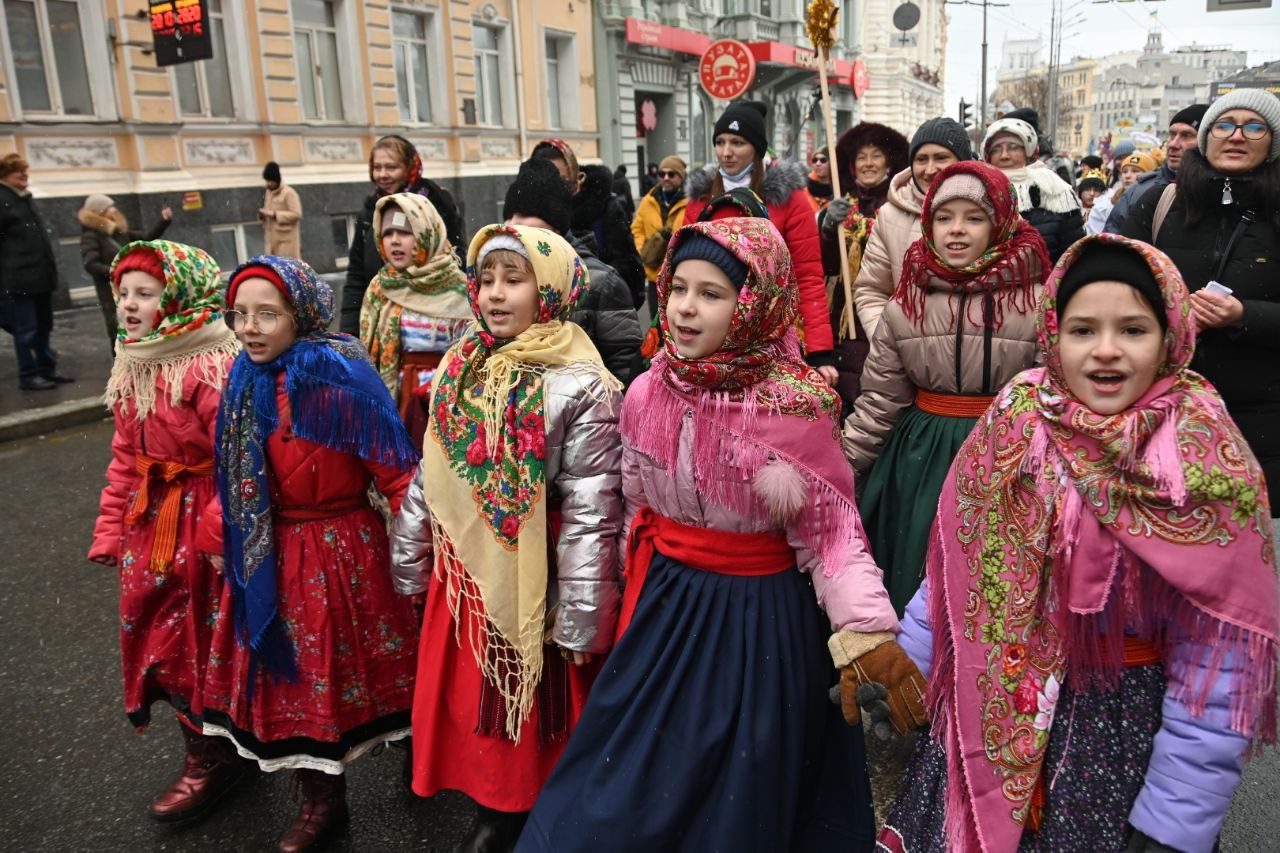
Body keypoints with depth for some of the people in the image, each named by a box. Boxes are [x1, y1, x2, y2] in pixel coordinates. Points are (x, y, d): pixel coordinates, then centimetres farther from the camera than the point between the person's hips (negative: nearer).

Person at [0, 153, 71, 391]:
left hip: (40, 275, 8)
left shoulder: (26, 199, 16)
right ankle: (28, 376, 6)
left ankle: (47, 370, 24)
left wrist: (49, 269, 18)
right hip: (20, 278, -8)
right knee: (26, 330, -2)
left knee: (43, 327, 15)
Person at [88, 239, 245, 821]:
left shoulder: (212, 366, -20)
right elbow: (125, 459, 13)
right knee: (156, 625, 16)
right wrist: (110, 529, 11)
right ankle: (204, 746, 36)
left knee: (197, 634, 5)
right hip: (152, 520, 8)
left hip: (203, 517, -8)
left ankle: (213, 757, 28)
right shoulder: (130, 369, 8)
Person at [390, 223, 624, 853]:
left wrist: (581, 622, -16)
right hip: (465, 575, 6)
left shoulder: (579, 387, -16)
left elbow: (590, 513, -17)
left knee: (537, 714, 11)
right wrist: (411, 564, 13)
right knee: (473, 704, 17)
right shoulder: (459, 370, 3)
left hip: (534, 580, -5)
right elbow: (428, 479, 10)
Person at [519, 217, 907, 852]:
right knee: (637, 785, 19)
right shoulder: (646, 394, -4)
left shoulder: (795, 406, -18)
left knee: (744, 794, 15)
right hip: (667, 608, 4)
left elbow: (830, 532, -14)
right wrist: (641, 596, 17)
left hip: (763, 617, -4)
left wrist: (870, 634, -26)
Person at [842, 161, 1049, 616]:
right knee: (914, 574, 14)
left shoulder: (1036, 302, -8)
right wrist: (840, 461, 0)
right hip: (919, 459, 3)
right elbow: (879, 401, 4)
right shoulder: (904, 305, 0)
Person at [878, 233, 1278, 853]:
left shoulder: (1211, 467, -16)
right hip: (992, 710, 3)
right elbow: (956, 564, 0)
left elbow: (1217, 660, -14)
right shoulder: (1013, 420, -9)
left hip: (1127, 725, -2)